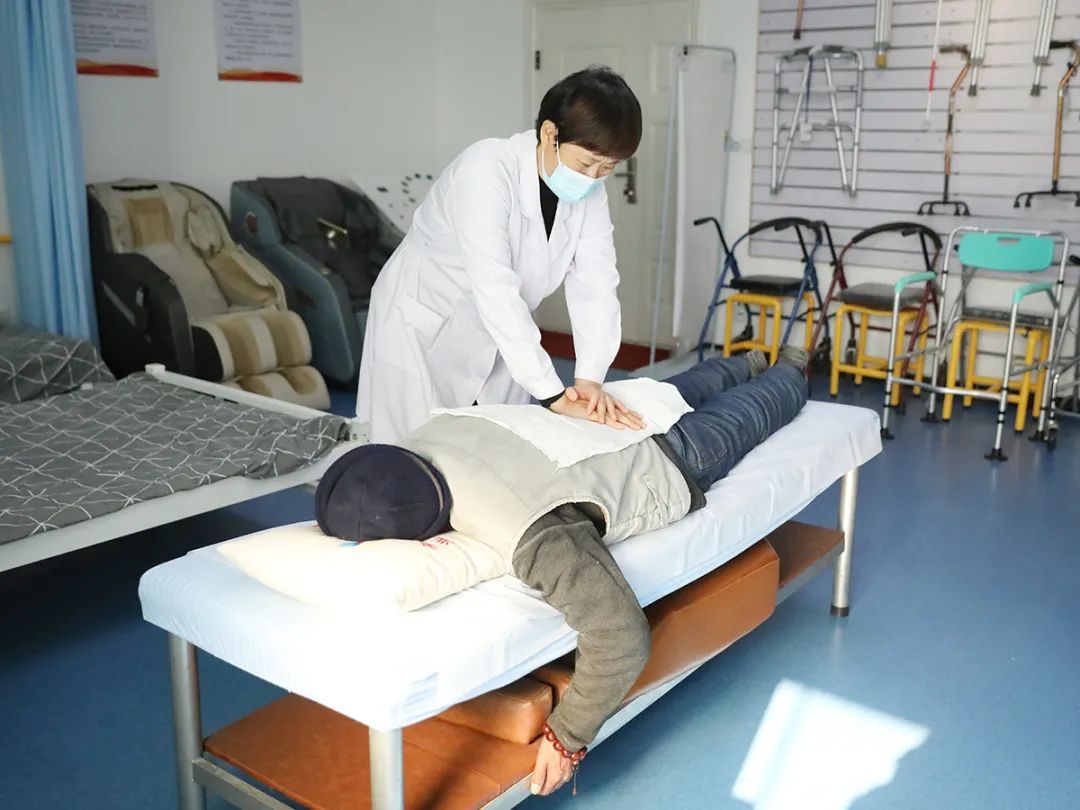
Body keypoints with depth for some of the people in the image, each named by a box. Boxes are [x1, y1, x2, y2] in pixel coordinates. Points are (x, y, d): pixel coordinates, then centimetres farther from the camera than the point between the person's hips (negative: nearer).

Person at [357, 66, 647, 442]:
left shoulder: (589, 192, -10)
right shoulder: (486, 170, -29)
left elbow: (595, 284, -16)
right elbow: (495, 289, -36)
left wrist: (590, 377, -30)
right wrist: (554, 394, -39)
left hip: (499, 338, 6)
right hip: (423, 330, -5)